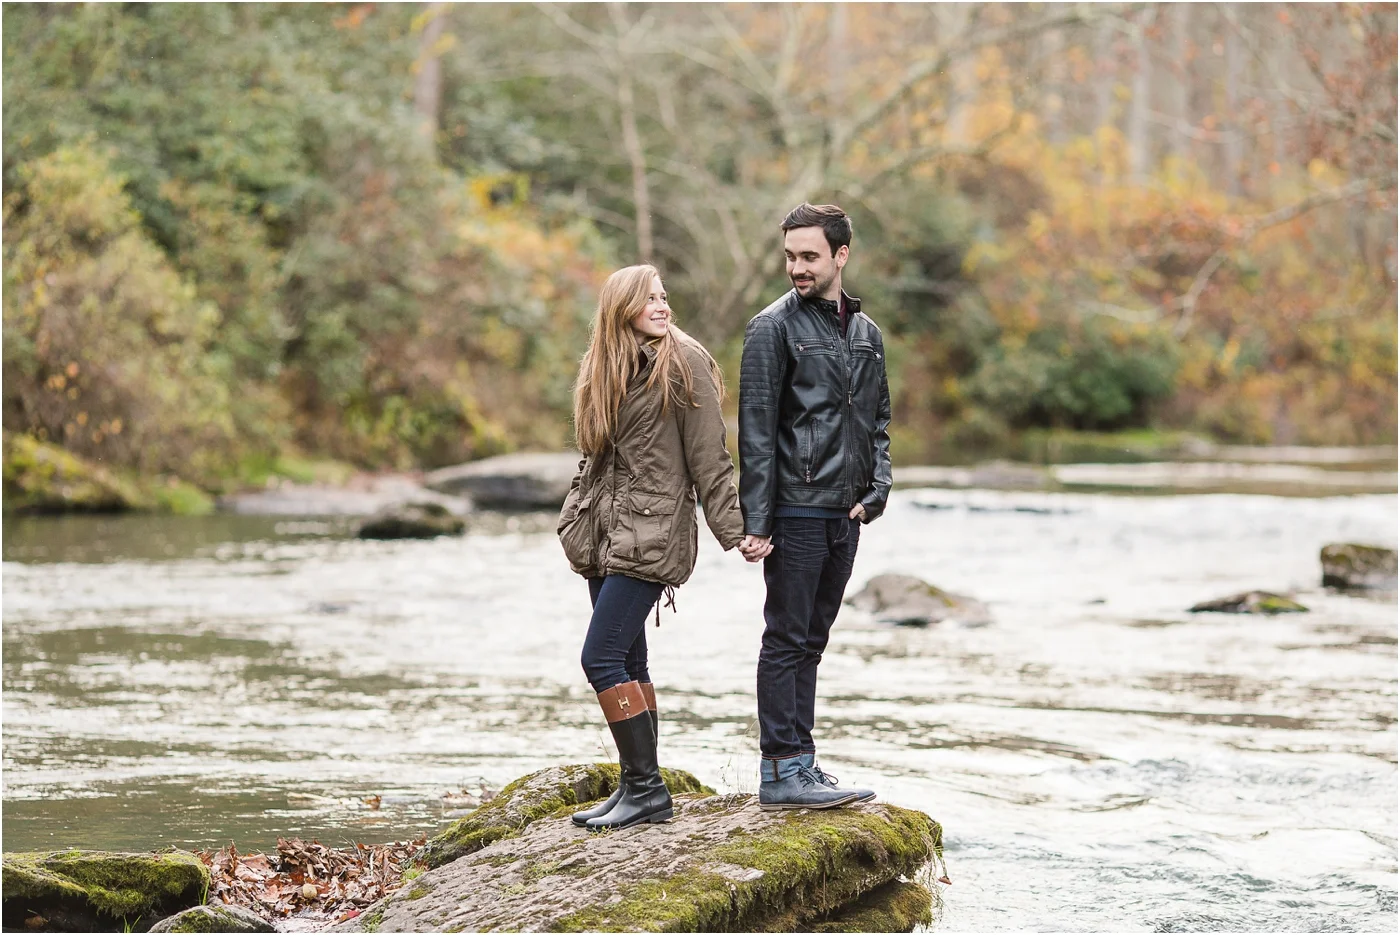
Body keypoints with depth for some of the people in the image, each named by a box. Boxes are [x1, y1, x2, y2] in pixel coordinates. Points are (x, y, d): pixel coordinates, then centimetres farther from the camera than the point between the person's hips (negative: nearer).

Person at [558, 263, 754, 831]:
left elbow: (709, 458, -9)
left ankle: (646, 786, -8)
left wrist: (735, 529, -12)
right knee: (628, 664, 8)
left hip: (650, 534, -7)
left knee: (601, 658, -13)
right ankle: (639, 789, 12)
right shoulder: (602, 368, 13)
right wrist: (577, 518, 15)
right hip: (601, 530, 7)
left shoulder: (683, 363, -7)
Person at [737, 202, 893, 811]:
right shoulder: (774, 328, -5)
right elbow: (756, 432, -9)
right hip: (796, 513, -6)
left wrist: (874, 492, 4)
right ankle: (780, 771, -3)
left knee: (810, 642, 10)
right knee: (787, 641, -5)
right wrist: (755, 522, -14)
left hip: (845, 516, 6)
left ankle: (800, 765, 14)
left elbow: (877, 421, 21)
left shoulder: (866, 333, 14)